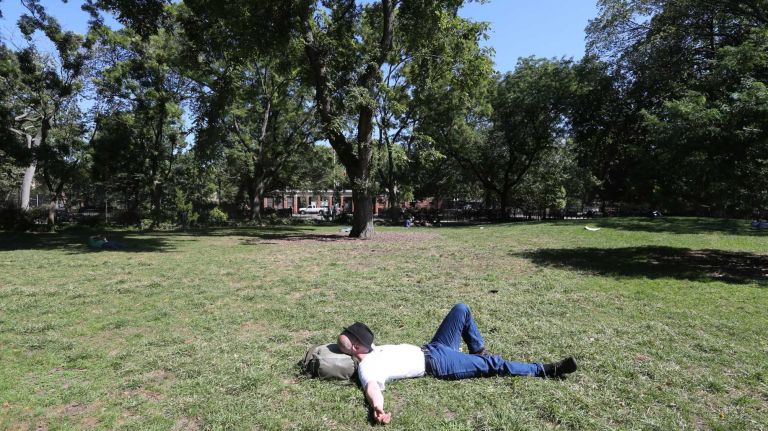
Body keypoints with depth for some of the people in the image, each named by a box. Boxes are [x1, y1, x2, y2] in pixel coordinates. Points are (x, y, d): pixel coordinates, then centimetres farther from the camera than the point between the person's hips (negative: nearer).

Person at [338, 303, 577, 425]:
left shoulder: (371, 351, 10)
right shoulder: (366, 368, -16)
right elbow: (372, 389, -36)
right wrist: (378, 408, -53)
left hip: (430, 349, 9)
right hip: (436, 364, -9)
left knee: (461, 309, 4)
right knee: (491, 365, -14)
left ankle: (478, 351, 23)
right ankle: (545, 370, -1)